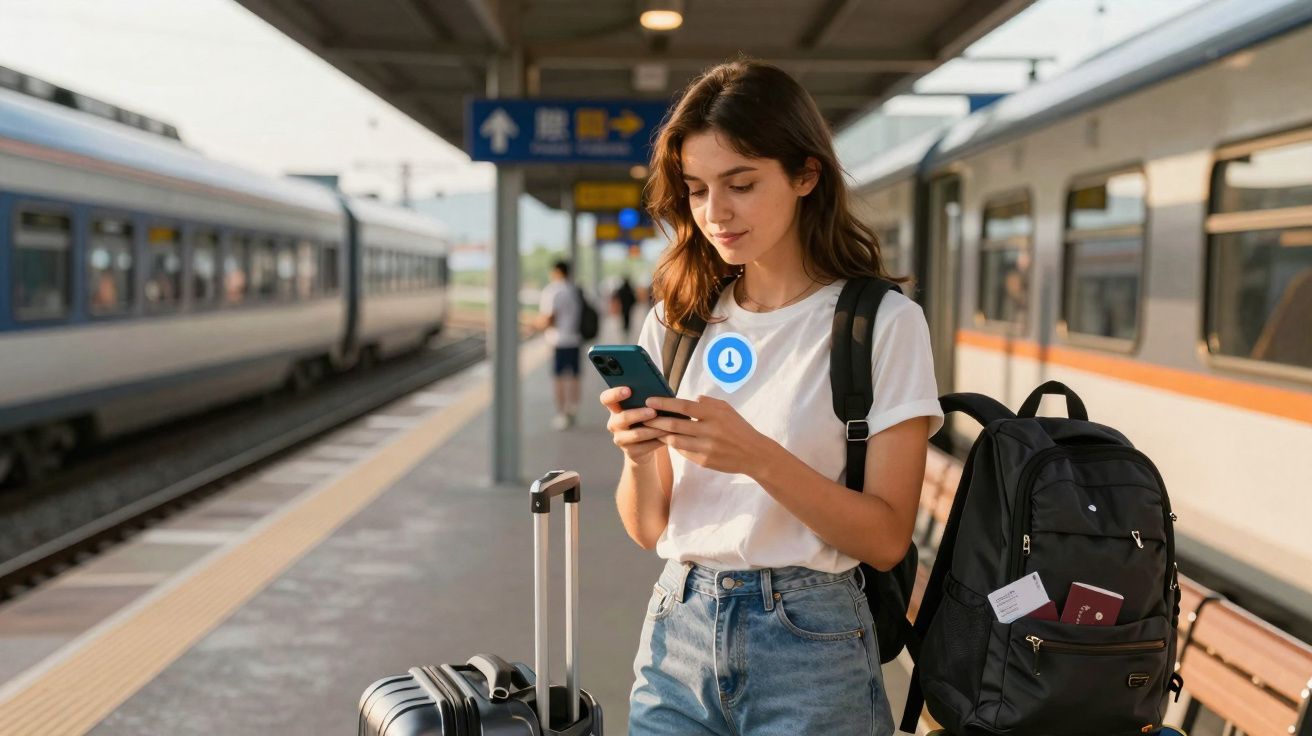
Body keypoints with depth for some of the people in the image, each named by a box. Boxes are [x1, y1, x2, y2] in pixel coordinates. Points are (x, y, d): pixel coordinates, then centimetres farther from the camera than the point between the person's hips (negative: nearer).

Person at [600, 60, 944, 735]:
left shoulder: (884, 322, -8)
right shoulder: (675, 322, 4)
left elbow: (886, 538, -11)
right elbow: (649, 529, 6)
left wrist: (758, 456, -24)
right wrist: (638, 456, -15)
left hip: (811, 649, -3)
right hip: (678, 632, 4)